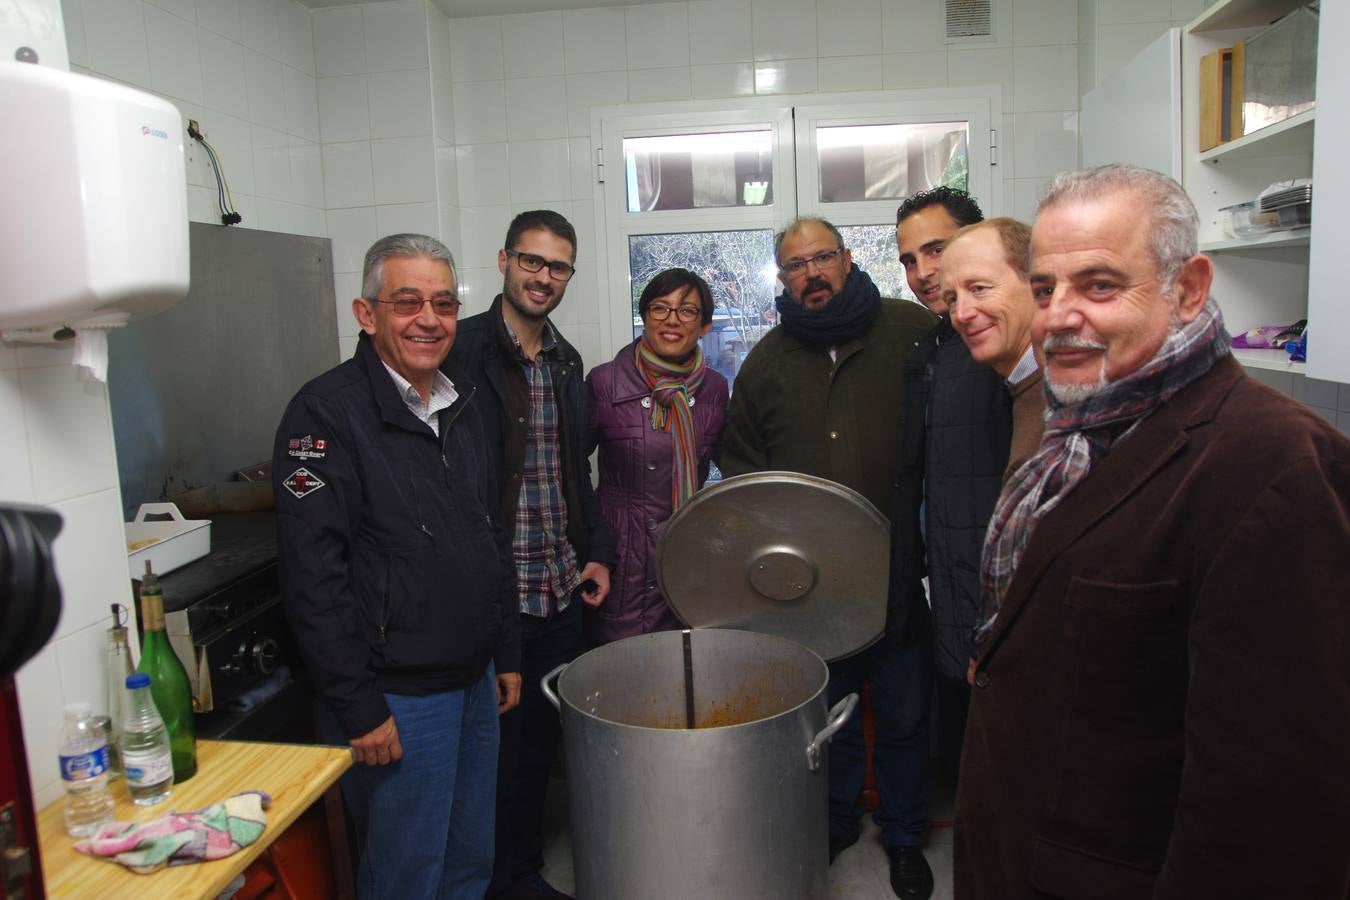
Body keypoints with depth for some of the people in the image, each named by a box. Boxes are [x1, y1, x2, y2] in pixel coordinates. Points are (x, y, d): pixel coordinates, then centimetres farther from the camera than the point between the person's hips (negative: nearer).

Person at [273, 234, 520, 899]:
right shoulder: (327, 412, -15)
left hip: (475, 681, 7)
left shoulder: (464, 401, 8)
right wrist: (357, 708, -18)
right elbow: (312, 577, -19)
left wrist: (506, 652, 14)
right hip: (395, 698, -7)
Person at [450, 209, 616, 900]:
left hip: (560, 591, 7)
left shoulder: (566, 361, 12)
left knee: (541, 740, 18)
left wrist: (596, 551, 12)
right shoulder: (463, 350, -10)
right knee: (497, 746, 6)